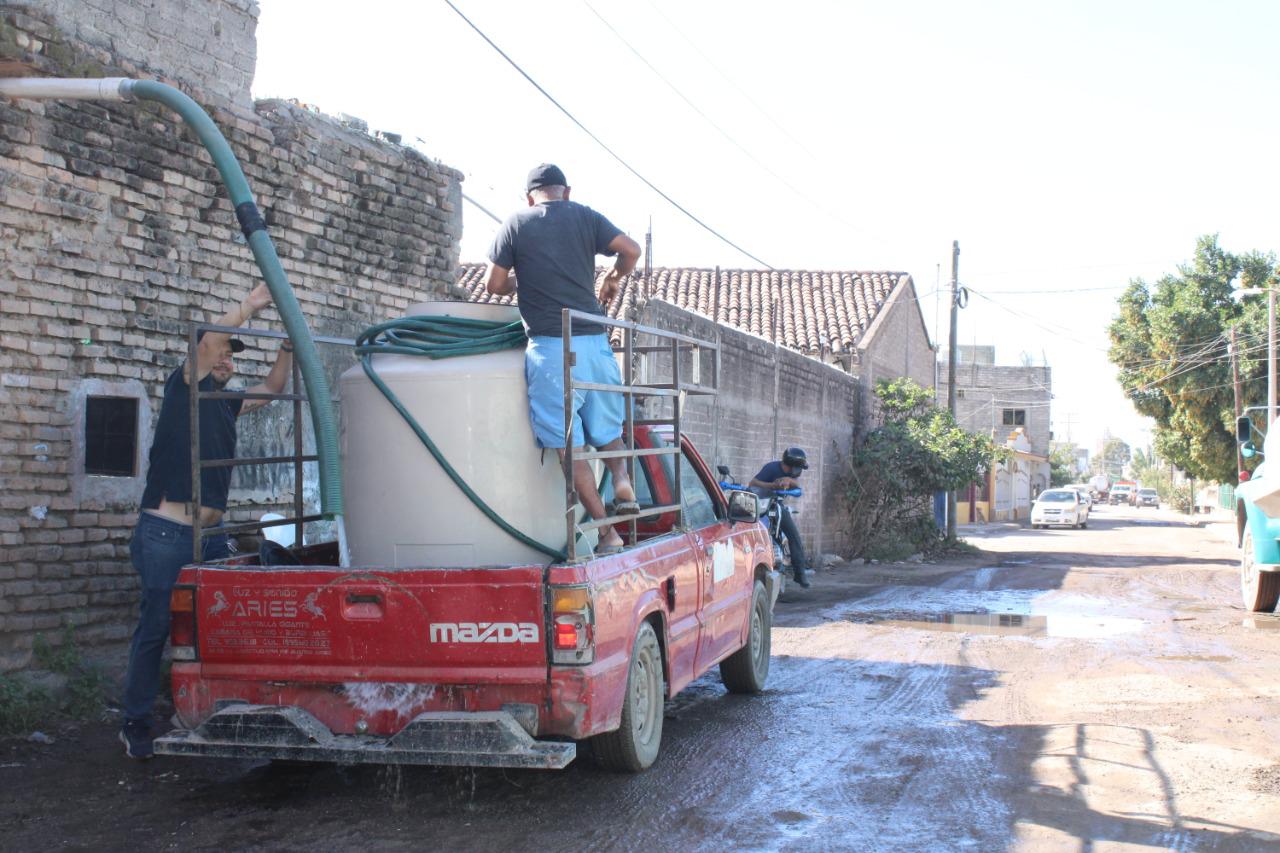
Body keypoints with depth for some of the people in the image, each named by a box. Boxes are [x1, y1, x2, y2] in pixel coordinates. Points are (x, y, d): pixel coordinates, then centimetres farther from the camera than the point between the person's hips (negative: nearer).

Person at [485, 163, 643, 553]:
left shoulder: (515, 224, 6)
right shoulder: (585, 217, 10)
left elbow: (494, 284, 4)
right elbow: (631, 249, 1)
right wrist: (613, 279, 20)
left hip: (550, 346, -2)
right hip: (594, 341, 3)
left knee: (569, 443, 1)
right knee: (606, 426, 21)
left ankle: (607, 531, -2)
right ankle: (622, 478, -7)